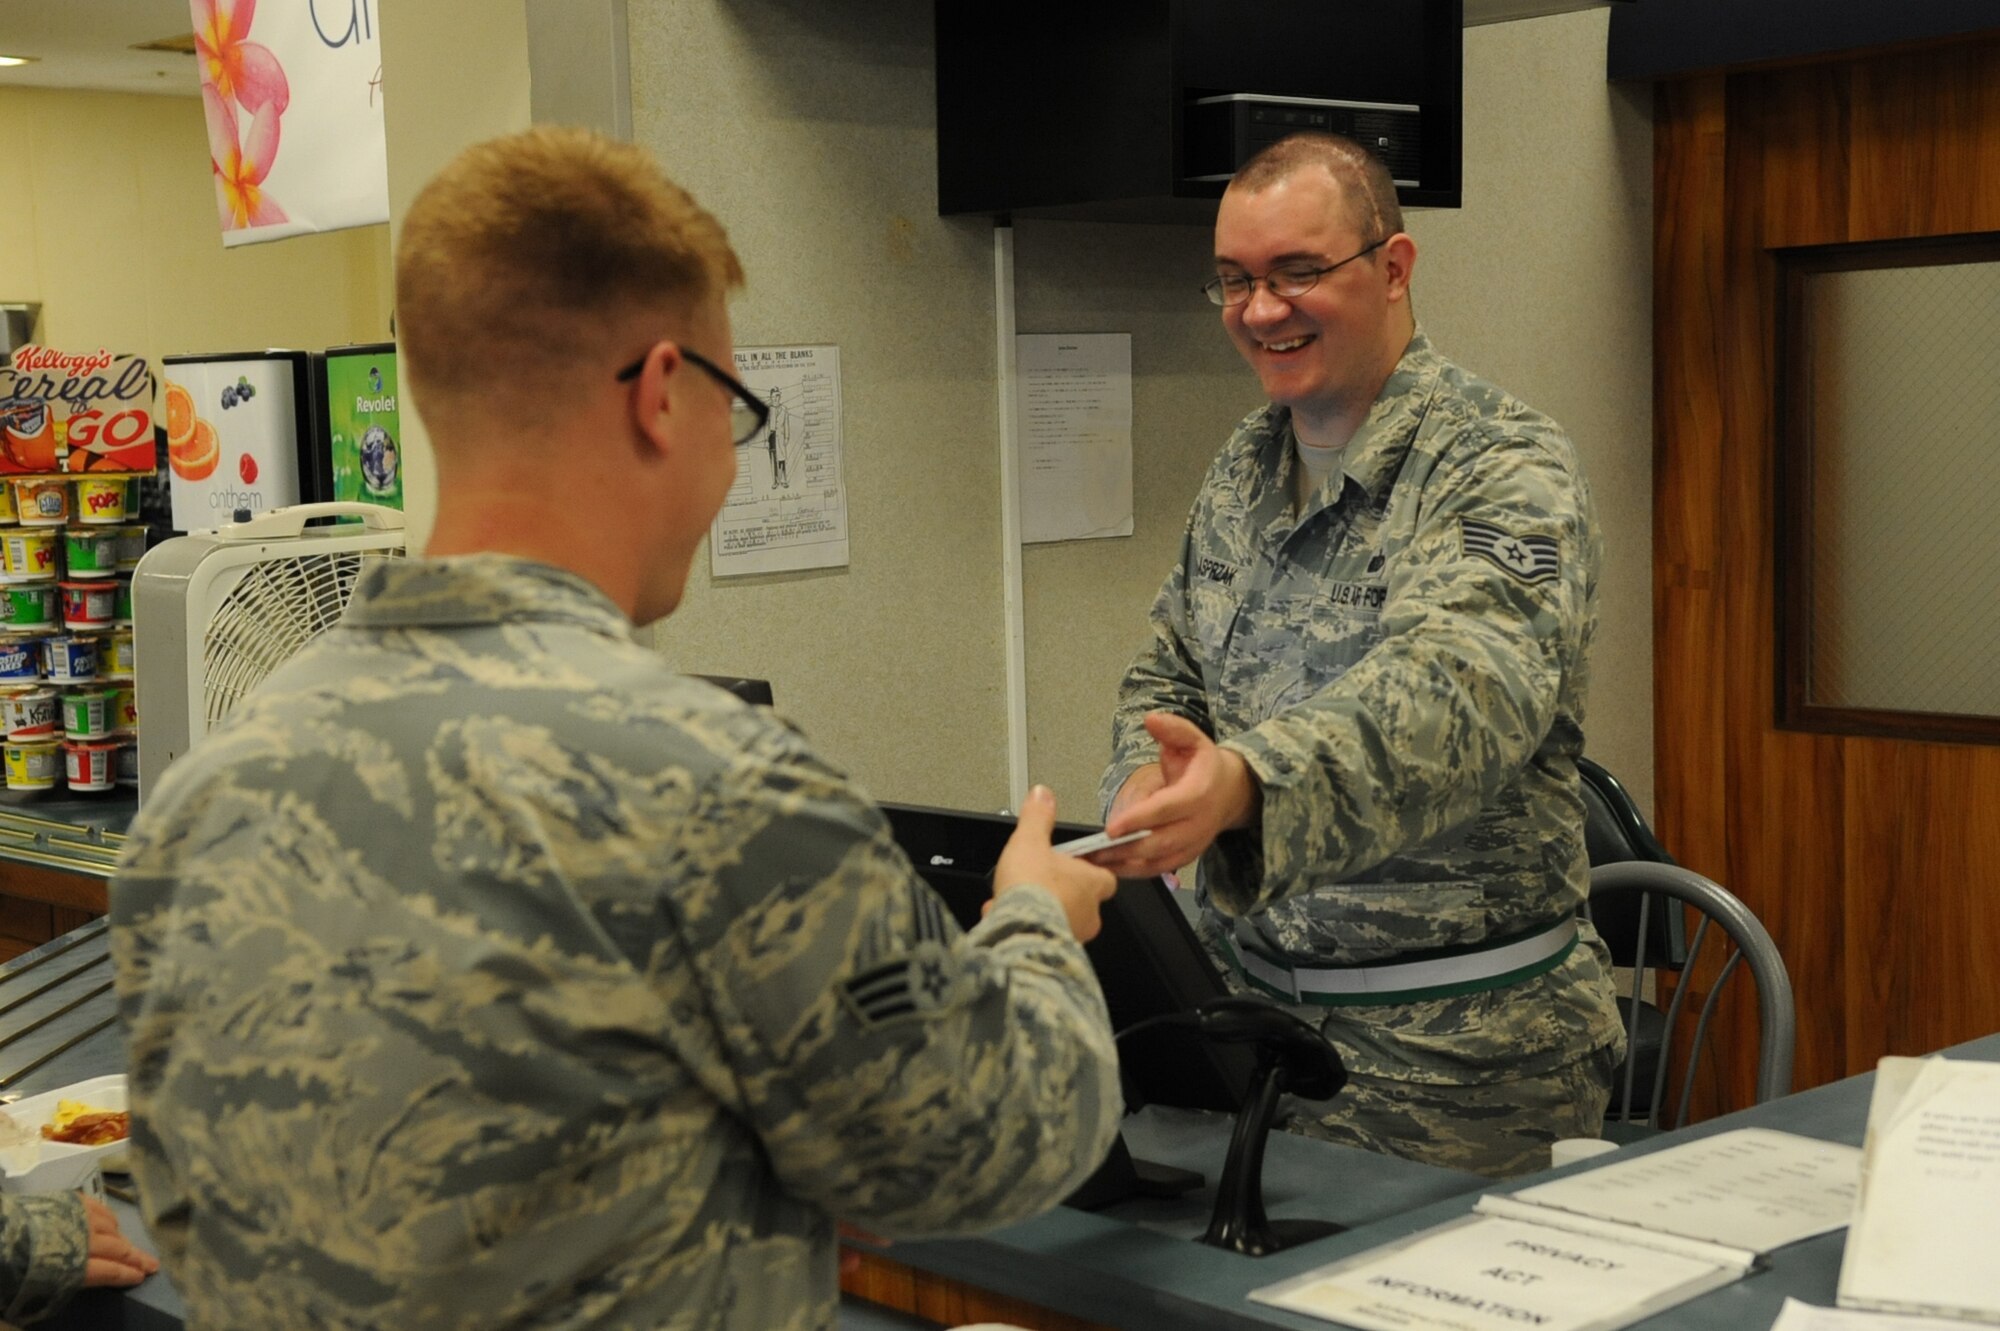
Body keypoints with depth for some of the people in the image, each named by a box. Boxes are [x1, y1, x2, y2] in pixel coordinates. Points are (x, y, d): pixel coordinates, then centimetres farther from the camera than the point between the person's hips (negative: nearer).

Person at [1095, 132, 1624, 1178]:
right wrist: (1147, 789, -7)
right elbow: (1167, 675, 17)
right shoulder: (1242, 469, 9)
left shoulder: (1506, 472, -13)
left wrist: (1249, 781, -50)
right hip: (1248, 1001, 6)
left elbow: (1457, 693, -31)